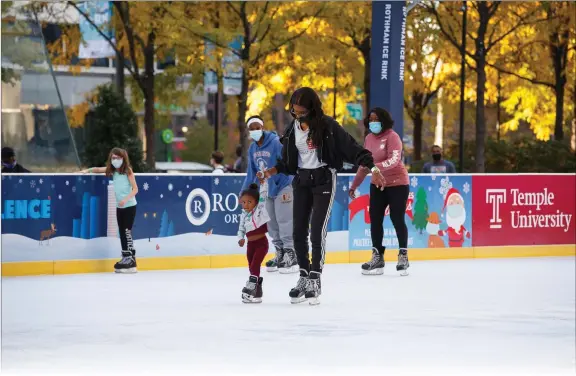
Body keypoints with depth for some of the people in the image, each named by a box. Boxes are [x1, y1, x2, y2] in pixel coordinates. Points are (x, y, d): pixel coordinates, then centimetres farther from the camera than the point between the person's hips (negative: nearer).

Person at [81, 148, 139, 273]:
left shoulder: (128, 171, -10)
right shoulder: (112, 171, 6)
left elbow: (135, 189, -14)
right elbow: (98, 169, 16)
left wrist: (125, 199, -26)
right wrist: (88, 170, -2)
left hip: (129, 206, -7)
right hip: (119, 206, 7)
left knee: (127, 231, -10)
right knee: (122, 232, 9)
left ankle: (131, 260, -8)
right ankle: (125, 258, 15)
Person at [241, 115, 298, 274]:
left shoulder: (276, 143, -17)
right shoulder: (252, 149, 5)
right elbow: (252, 172, 15)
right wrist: (244, 192, 15)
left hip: (283, 187, -8)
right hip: (267, 190, 8)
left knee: (284, 220, -12)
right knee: (272, 223, 12)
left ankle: (292, 256, -9)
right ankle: (280, 254, 23)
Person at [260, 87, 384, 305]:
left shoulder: (327, 126, -12)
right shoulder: (293, 129, 4)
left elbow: (351, 148, -15)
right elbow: (288, 162, 13)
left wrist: (372, 167, -24)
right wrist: (272, 171, -1)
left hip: (324, 179, -5)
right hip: (301, 181, 5)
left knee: (317, 231, -11)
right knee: (299, 232, 4)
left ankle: (315, 281, -5)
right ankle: (304, 277, 17)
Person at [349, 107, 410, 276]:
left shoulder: (392, 136, -15)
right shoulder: (369, 138, 5)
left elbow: (394, 160, -29)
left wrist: (376, 167, -43)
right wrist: (354, 185, 16)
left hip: (397, 183, -7)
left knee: (397, 219, -3)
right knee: (375, 219, 3)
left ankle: (403, 256, 9)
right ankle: (377, 258, 8)